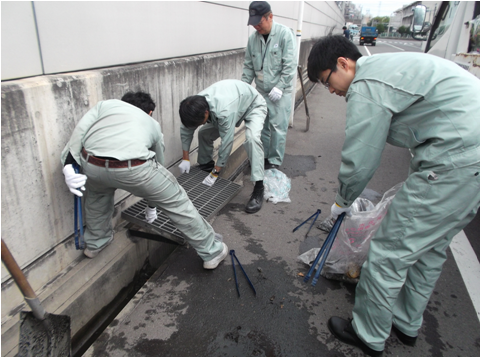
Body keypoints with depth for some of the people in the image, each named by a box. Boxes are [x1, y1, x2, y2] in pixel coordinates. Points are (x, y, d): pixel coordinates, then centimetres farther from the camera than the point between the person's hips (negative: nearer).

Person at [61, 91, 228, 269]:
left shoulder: (105, 104, 32)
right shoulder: (153, 123, 33)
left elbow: (80, 130, 12)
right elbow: (158, 162, 43)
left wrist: (69, 166, 4)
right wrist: (152, 206, 55)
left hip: (91, 165, 3)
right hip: (133, 168, -2)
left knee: (97, 192, 39)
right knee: (177, 202, 19)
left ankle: (95, 243, 55)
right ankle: (212, 251, 31)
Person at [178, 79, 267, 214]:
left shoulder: (225, 111, -45)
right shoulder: (196, 105, -22)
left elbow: (226, 143, -39)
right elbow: (186, 130, -7)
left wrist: (214, 173, -30)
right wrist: (185, 159, -5)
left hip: (253, 106, -7)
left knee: (252, 138, -35)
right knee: (204, 133, -5)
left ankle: (259, 188, -30)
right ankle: (205, 164, 22)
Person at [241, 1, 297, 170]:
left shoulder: (284, 34, -10)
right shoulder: (253, 38, 4)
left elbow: (290, 65, -13)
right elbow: (248, 66, 11)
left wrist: (280, 87, -18)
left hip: (280, 92, -5)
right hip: (260, 91, 5)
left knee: (277, 128, -2)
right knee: (261, 126, 12)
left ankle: (274, 161, 12)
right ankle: (262, 156, 28)